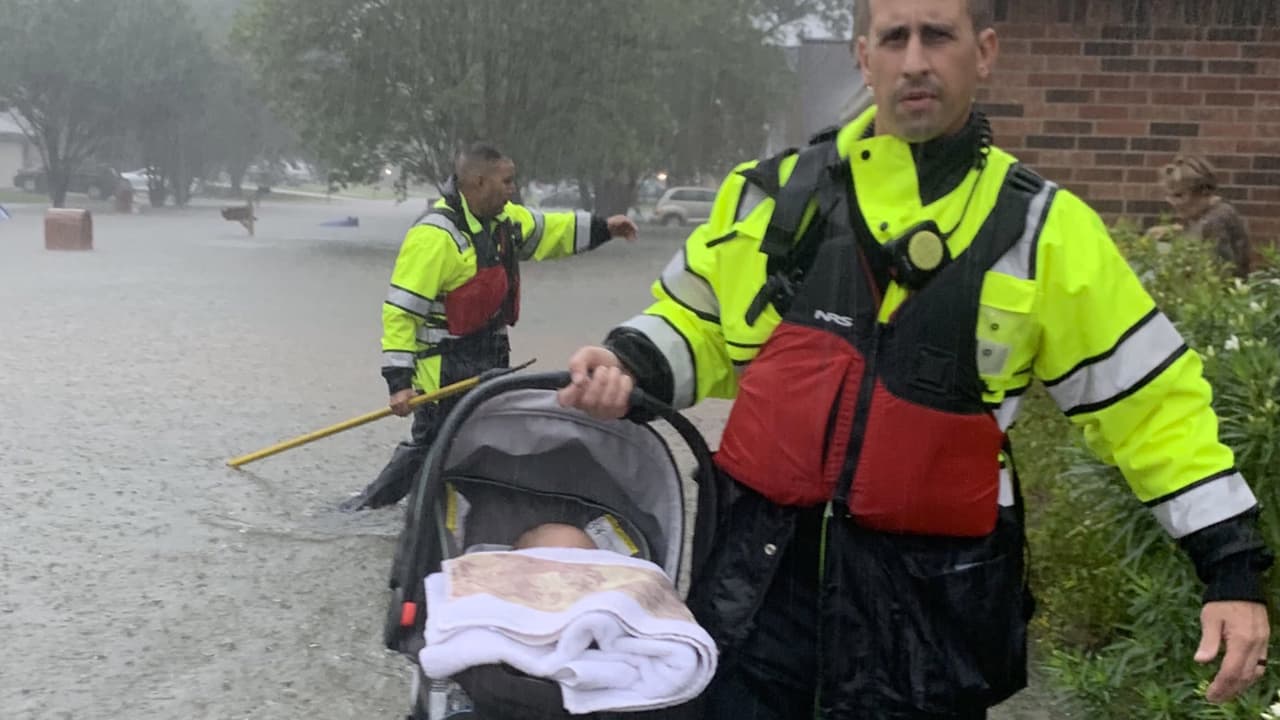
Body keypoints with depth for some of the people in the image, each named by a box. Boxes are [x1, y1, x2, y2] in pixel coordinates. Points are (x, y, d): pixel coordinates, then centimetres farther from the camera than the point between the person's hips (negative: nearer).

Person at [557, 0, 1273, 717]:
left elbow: (1152, 399, 0)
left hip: (930, 594, -2)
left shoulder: (1043, 231, -2)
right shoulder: (773, 195, 4)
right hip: (758, 560, 2)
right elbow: (695, 325, 16)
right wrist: (628, 364, -5)